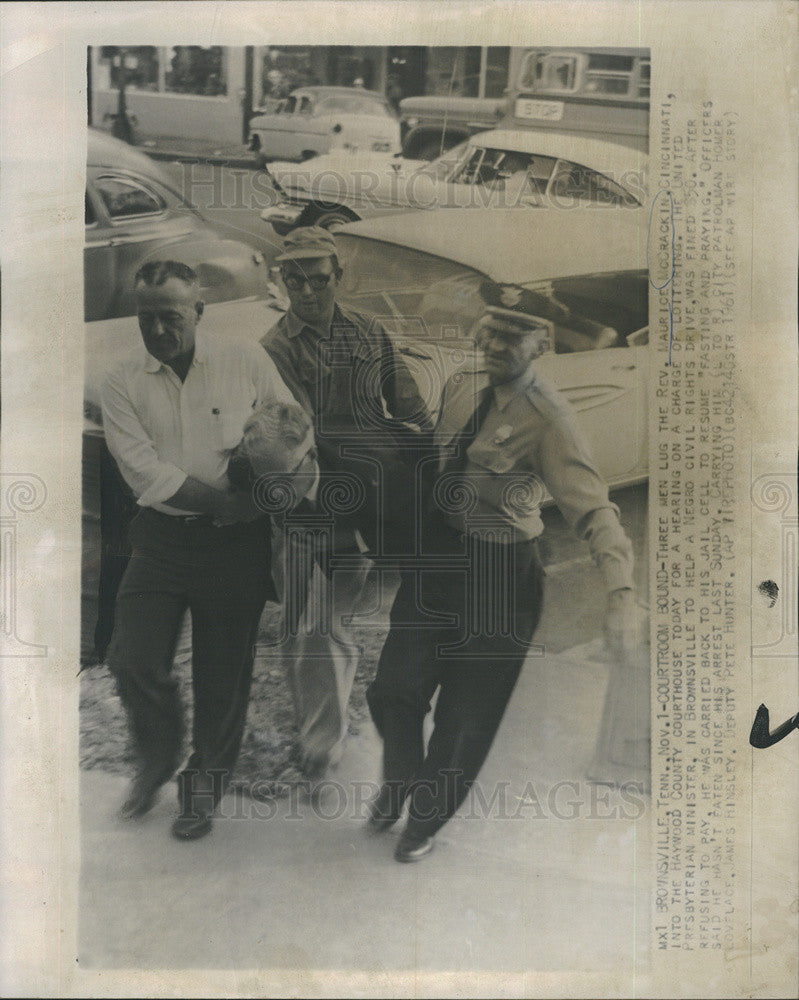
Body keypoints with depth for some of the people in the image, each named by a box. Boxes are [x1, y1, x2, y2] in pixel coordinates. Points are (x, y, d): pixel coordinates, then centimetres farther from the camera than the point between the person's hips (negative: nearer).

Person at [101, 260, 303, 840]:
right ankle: (157, 759, 29)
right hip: (162, 538, 1)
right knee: (134, 661, -4)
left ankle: (204, 787, 32)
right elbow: (145, 472, -10)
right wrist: (223, 498, -17)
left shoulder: (247, 362, 1)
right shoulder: (123, 383, 1)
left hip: (237, 542, -1)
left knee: (223, 672, 7)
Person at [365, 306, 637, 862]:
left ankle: (426, 821, 40)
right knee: (394, 689, 7)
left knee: (466, 713, 11)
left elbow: (593, 508, -26)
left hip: (500, 575, -5)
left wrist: (621, 594, -37)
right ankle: (399, 782, 41)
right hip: (438, 553, 5)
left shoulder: (548, 418, -19)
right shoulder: (460, 388, 0)